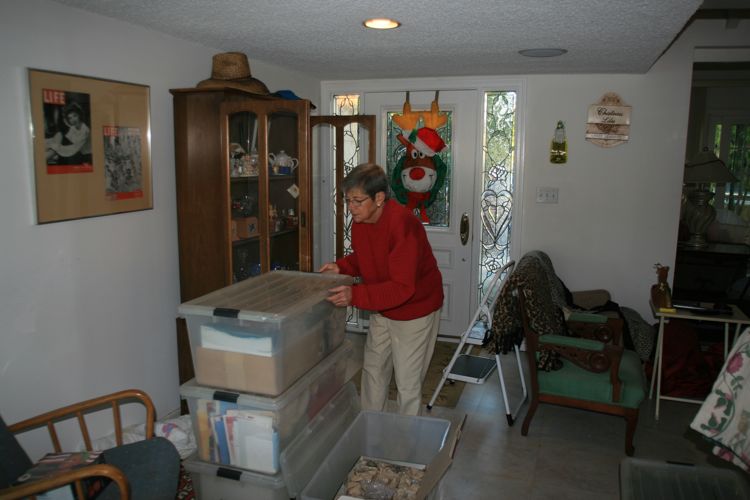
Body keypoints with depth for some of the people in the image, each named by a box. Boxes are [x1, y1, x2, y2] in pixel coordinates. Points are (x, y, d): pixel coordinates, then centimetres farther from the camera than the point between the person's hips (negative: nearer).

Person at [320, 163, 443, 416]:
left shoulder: (402, 224, -32)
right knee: (373, 370, 20)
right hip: (381, 309, 8)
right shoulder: (360, 220, -8)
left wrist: (355, 295, -43)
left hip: (414, 311, -8)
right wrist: (341, 267, -10)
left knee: (407, 384, 4)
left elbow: (402, 288, -35)